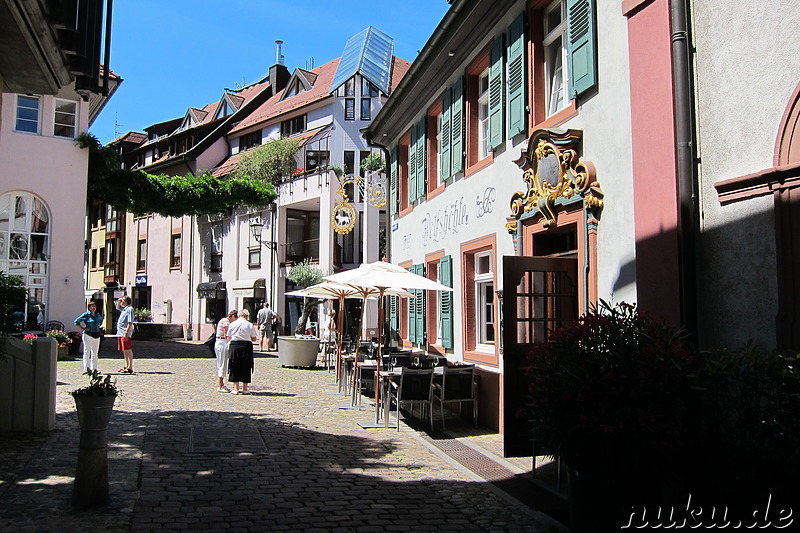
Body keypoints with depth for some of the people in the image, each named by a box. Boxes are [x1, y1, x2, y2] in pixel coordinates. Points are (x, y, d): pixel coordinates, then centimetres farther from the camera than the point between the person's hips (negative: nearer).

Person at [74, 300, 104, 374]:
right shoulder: (86, 315, -6)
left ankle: (94, 368, 15)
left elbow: (101, 320, 33)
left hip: (97, 335, 6)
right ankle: (86, 368, -6)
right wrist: (83, 328, -10)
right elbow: (76, 321, -7)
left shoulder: (98, 315, 11)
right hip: (88, 335, -6)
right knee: (87, 352, -5)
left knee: (95, 352, 9)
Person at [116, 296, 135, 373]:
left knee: (128, 350, -8)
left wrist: (126, 333, -25)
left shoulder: (129, 309, -14)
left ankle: (130, 368, -8)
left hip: (125, 334, -10)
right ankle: (126, 366, 23)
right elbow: (118, 307, 39)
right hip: (120, 333, 10)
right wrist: (118, 302, 19)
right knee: (124, 350, 15)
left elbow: (130, 323, -20)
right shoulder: (124, 309, 15)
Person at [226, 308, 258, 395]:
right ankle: (245, 389, 11)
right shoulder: (250, 325, -1)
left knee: (235, 368, 8)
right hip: (246, 346, -1)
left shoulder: (232, 324, 4)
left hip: (234, 346, 1)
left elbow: (228, 338, 6)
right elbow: (254, 339, 1)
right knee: (245, 368, 8)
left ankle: (236, 389, 6)